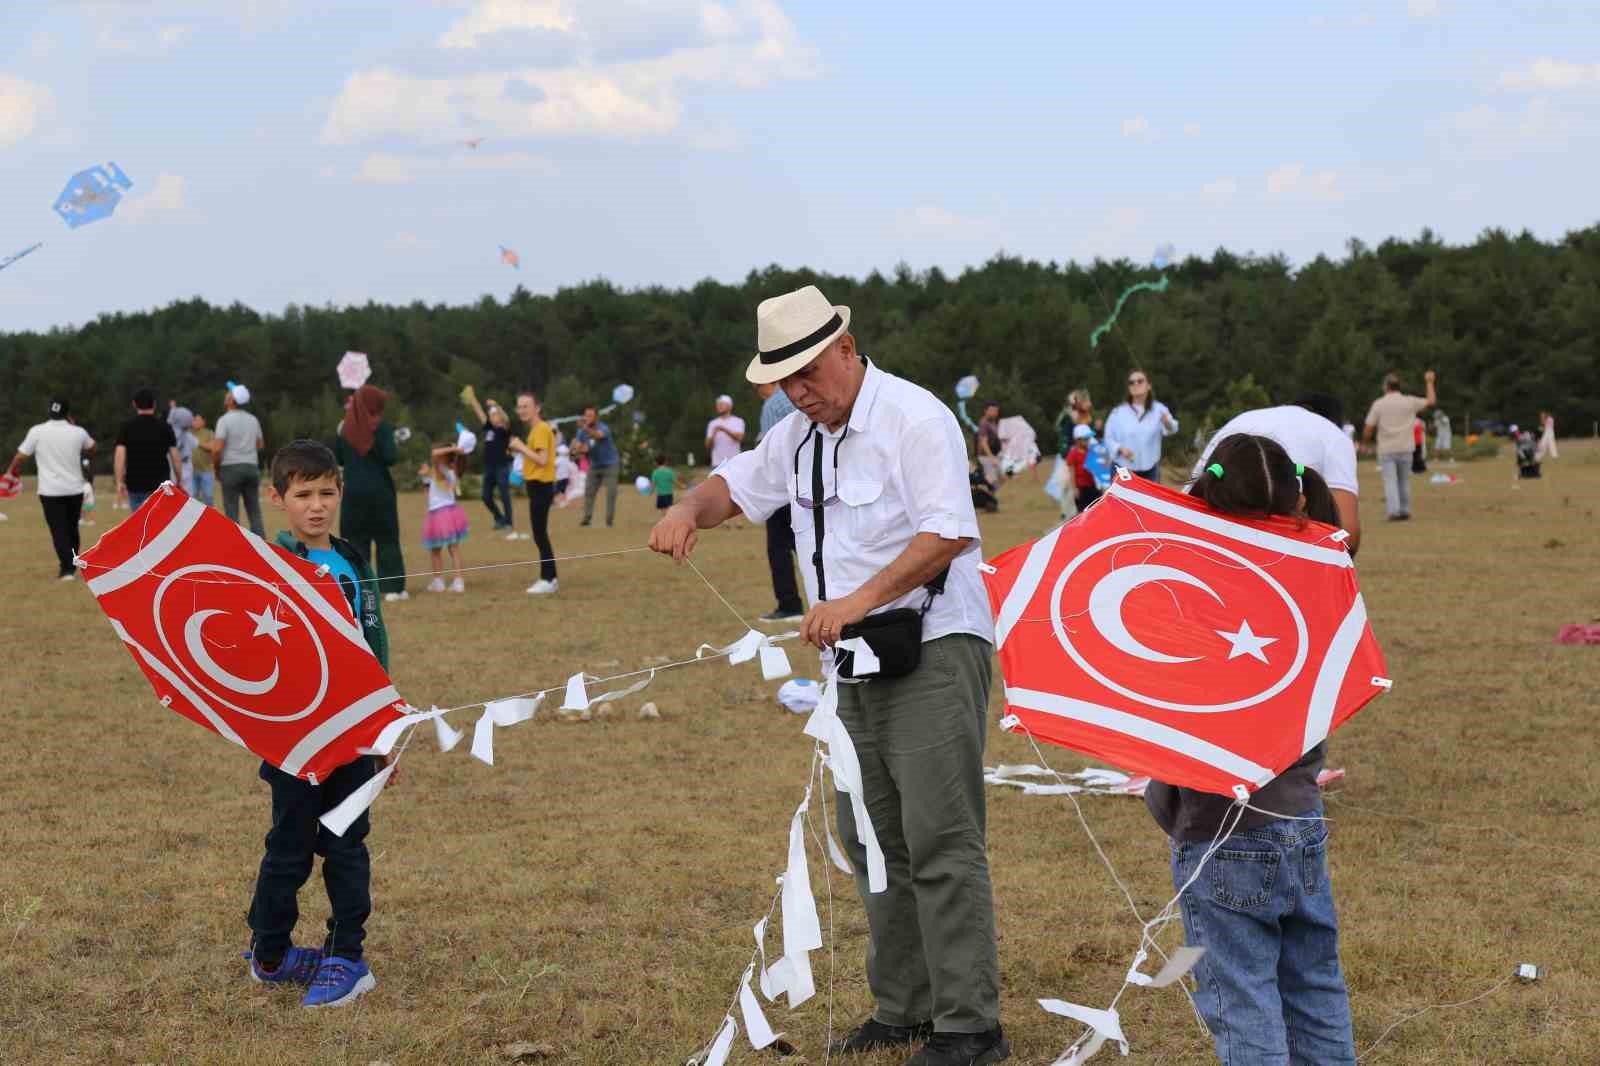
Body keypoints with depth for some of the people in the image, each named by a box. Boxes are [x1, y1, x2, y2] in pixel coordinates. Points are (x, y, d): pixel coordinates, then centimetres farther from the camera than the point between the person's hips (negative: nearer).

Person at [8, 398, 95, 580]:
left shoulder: (37, 431, -9)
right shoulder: (79, 432, -3)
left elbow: (21, 457, -3)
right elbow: (91, 448, 18)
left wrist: (11, 471, 17)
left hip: (50, 491, -2)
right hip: (75, 490, 2)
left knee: (59, 530, 0)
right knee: (72, 529, 17)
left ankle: (67, 569, -11)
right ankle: (71, 565, 26)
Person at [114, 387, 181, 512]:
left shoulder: (127, 427, 1)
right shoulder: (165, 428, 0)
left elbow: (119, 456, -8)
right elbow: (175, 458, -2)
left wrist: (120, 482, -6)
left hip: (135, 485, 1)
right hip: (160, 485, -1)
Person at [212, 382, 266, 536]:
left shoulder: (225, 420, -9)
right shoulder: (253, 419, 9)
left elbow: (217, 449, -15)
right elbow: (260, 444, 19)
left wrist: (216, 468, -1)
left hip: (231, 467, -5)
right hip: (252, 467, 5)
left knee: (231, 512, 0)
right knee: (254, 511, 7)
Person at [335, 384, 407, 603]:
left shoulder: (345, 429, 1)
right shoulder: (382, 428, -10)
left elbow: (337, 460, 6)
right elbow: (390, 458, -15)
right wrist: (395, 447, 4)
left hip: (353, 492, 2)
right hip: (380, 491, -2)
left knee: (356, 540, 8)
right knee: (387, 540, 7)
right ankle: (392, 587, 6)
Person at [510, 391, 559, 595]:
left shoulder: (540, 429, -16)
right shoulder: (538, 429, 16)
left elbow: (542, 460, -23)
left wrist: (521, 447, -15)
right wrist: (520, 451, 9)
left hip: (540, 487, -10)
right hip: (538, 486, 10)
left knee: (540, 535, -7)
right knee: (541, 535, 13)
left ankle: (548, 580, -5)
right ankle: (549, 578, 18)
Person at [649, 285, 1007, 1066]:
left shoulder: (913, 419, -14)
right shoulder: (801, 436, 12)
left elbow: (950, 533, -23)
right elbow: (737, 484, 24)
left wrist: (858, 601, -28)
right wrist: (690, 510, 0)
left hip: (933, 653, -9)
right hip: (857, 659, 9)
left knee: (939, 839, -10)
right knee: (872, 839, 12)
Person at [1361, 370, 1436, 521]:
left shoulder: (1378, 404, -3)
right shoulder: (1409, 402, 0)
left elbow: (1369, 428, -4)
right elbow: (1431, 401, 10)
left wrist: (1365, 443, 13)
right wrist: (1429, 382, 23)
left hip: (1386, 450, -2)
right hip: (1405, 449, 2)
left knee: (1390, 481, -4)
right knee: (1404, 480, 14)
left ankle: (1393, 510, -17)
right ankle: (1405, 510, 18)